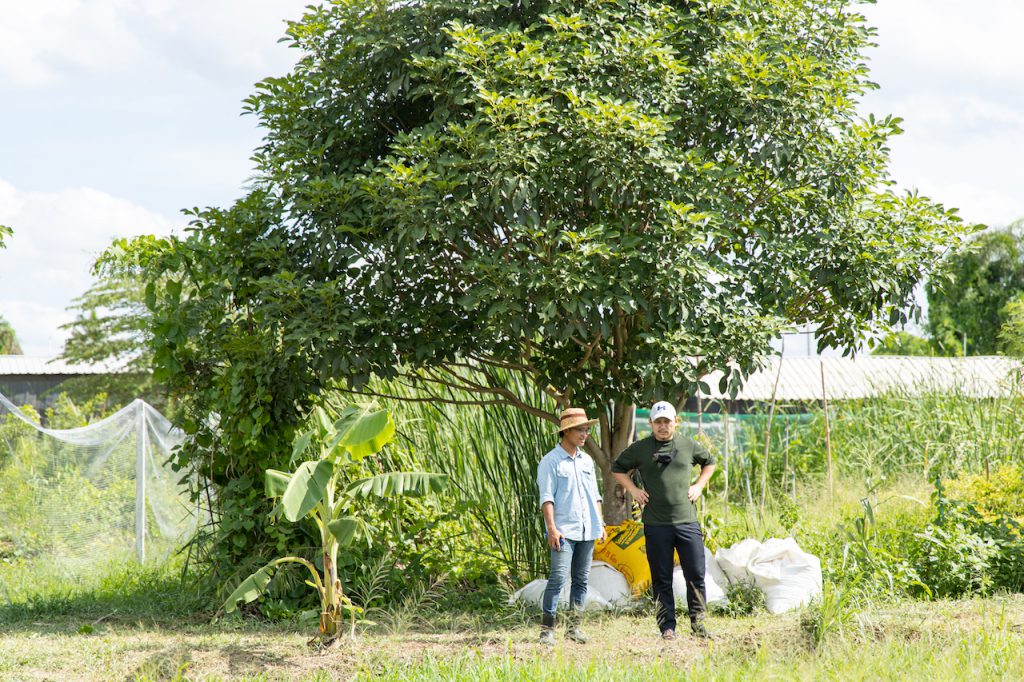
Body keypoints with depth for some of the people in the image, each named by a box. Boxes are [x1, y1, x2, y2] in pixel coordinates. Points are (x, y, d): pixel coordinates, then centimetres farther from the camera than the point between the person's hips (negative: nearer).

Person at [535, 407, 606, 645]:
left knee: (581, 579, 7)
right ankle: (547, 629, -10)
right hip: (564, 531, -6)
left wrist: (601, 523, 16)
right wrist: (551, 528, -17)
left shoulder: (586, 461, 16)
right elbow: (546, 498, -10)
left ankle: (574, 627, 13)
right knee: (558, 578, -13)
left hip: (587, 530, 7)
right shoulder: (550, 462, -4)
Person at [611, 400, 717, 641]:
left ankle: (698, 623, 9)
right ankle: (667, 626, 10)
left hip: (687, 522, 1)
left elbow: (710, 462, 25)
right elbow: (617, 468, 17)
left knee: (696, 575, -2)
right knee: (662, 579, 3)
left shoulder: (689, 446, 8)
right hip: (656, 524, -1)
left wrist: (699, 486, 11)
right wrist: (633, 490, 5)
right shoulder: (640, 449, 4)